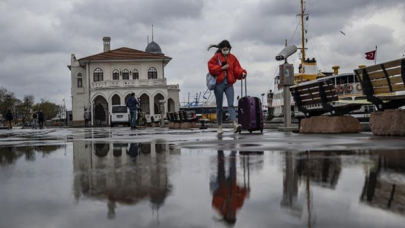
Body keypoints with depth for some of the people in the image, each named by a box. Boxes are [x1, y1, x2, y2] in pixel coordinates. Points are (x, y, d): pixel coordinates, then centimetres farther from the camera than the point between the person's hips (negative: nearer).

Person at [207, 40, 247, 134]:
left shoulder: (233, 58, 9)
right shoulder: (216, 57, 1)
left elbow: (237, 69, 5)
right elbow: (211, 67, -7)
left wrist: (242, 73, -15)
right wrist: (222, 68, -15)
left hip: (229, 84, 1)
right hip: (219, 84, -1)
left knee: (231, 105, -12)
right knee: (219, 107, 7)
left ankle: (235, 124, -27)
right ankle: (219, 126, 18)